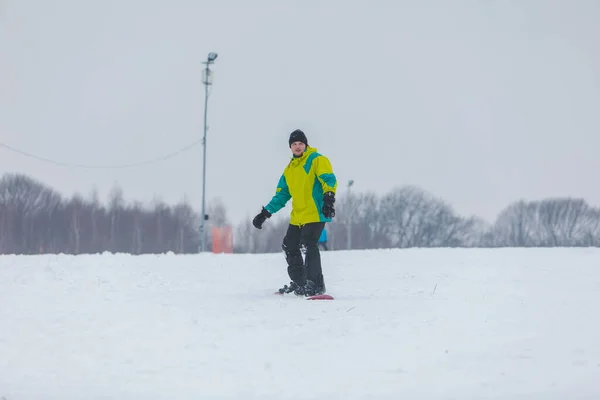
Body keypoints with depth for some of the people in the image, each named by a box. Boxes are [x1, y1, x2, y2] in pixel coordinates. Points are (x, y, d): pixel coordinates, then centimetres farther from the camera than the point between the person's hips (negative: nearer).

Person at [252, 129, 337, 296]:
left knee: (308, 245, -18)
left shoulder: (317, 160, -1)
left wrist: (329, 198, -32)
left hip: (315, 213, -8)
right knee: (289, 246, 9)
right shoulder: (289, 170, 21)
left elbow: (329, 179, -14)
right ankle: (298, 282, 19)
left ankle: (316, 284, -13)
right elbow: (281, 195, 23)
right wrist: (265, 213, 16)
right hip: (297, 217, 8)